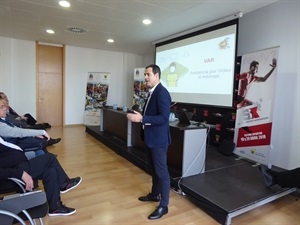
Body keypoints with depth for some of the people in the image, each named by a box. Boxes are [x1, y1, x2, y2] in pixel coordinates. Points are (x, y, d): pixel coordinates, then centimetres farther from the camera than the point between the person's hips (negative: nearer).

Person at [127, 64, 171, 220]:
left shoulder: (162, 92, -19)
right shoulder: (152, 92, 11)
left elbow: (163, 118, -27)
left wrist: (141, 118, -29)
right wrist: (138, 115, 4)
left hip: (158, 139, -10)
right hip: (150, 138, 10)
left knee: (161, 171, 2)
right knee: (152, 168, 22)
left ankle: (163, 205, 17)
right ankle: (154, 194, 41)